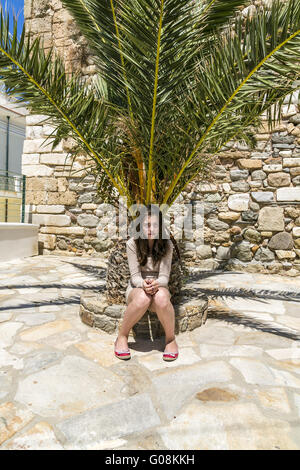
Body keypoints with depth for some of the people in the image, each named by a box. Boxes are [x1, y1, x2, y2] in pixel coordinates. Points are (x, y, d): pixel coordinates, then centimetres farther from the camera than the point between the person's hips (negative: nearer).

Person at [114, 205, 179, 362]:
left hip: (159, 287, 1)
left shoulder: (166, 245, -5)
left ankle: (171, 339, -12)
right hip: (137, 288, 0)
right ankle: (122, 336, -13)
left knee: (161, 298, -37)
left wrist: (156, 283, -33)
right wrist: (143, 284, -34)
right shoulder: (132, 244, -8)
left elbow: (164, 276, -9)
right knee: (142, 299, -38)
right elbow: (135, 275, -10)